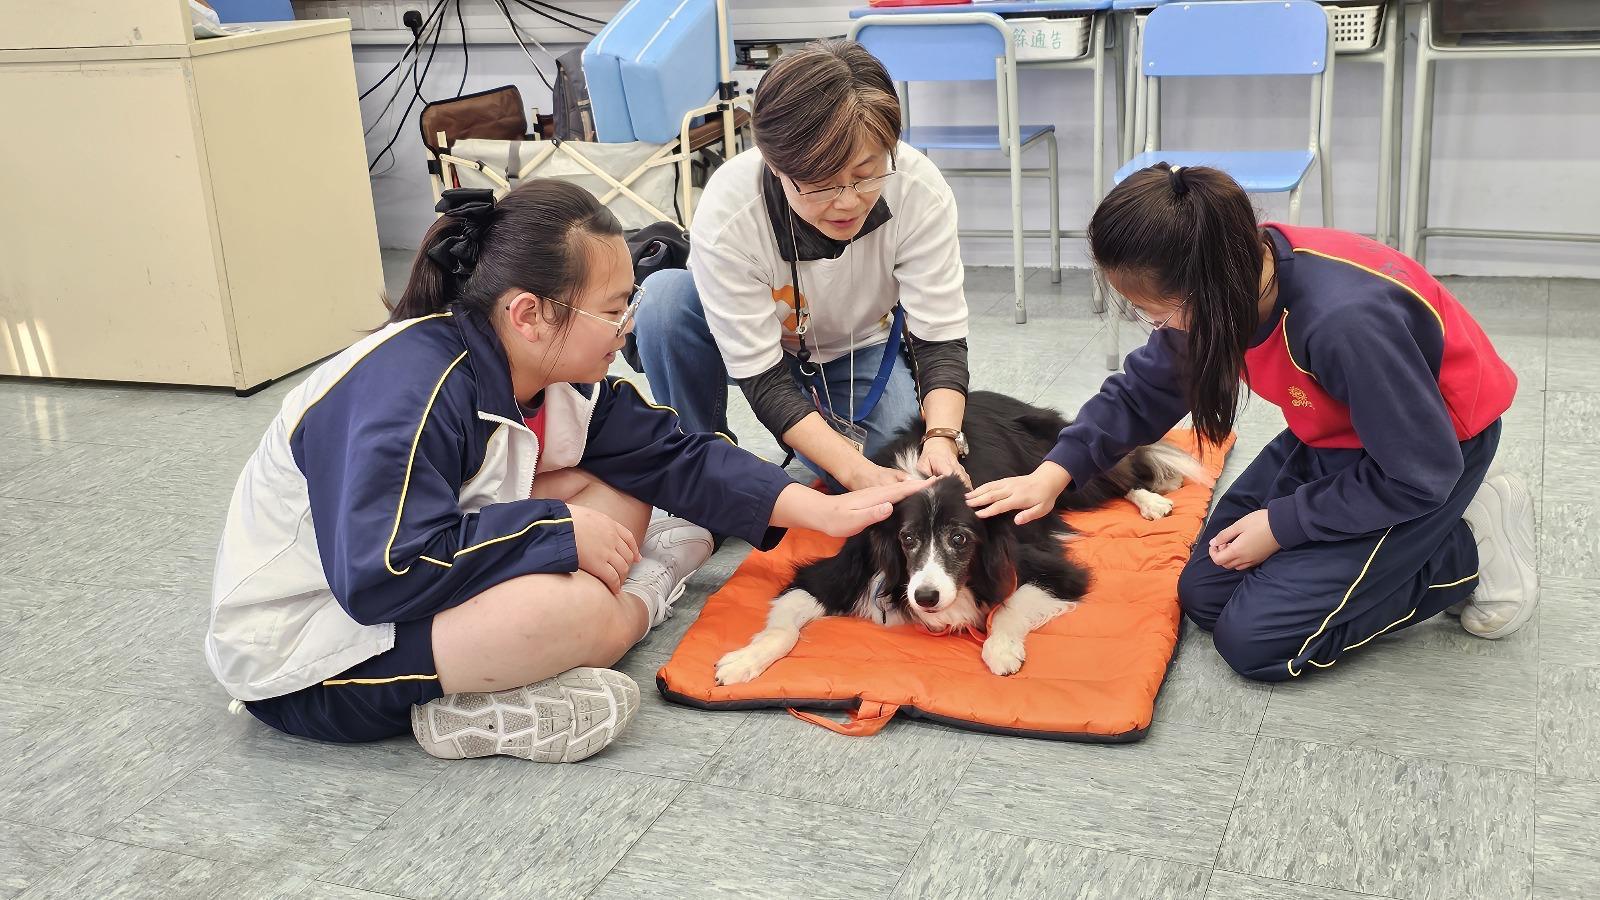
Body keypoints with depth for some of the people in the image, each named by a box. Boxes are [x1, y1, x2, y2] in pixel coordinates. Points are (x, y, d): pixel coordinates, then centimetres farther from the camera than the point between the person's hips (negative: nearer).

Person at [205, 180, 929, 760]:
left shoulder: (556, 370, -4)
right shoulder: (406, 391, -29)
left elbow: (671, 454, 1)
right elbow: (382, 575, -37)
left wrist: (823, 511, -5)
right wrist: (560, 533, -28)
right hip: (302, 662, -9)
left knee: (619, 489, 2)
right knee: (579, 611, -32)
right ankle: (644, 592, -1)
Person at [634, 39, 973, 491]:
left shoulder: (920, 189, -32)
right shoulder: (725, 213, -36)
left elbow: (941, 338, -24)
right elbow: (762, 378, -31)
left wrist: (941, 438, -43)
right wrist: (854, 468, -43)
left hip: (864, 345, 1)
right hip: (754, 341, -1)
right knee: (663, 299, -32)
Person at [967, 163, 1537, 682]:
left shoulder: (1345, 321, -40)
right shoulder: (1235, 276, -17)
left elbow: (1419, 474, -26)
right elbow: (1145, 390, 1)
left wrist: (1279, 526, -17)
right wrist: (1055, 472, -9)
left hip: (1433, 444, -7)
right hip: (1331, 436, 7)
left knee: (1255, 641, -11)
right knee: (1205, 596, 7)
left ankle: (1467, 553, 3)